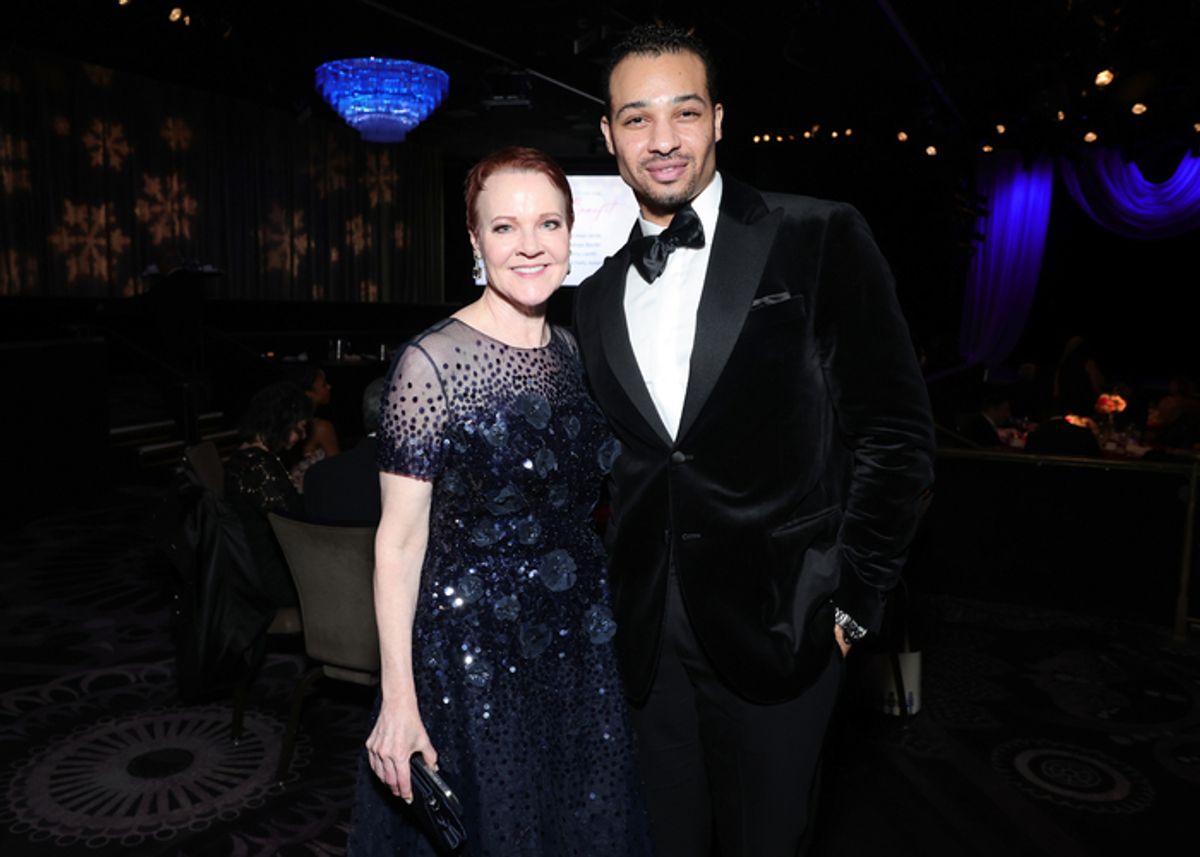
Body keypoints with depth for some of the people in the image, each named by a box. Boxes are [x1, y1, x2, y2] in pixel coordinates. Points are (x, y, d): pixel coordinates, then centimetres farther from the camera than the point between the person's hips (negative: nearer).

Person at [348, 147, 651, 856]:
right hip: (471, 659, -5)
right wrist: (398, 700, -17)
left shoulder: (576, 351, 2)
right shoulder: (432, 363, -16)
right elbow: (400, 537, -15)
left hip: (580, 649, 6)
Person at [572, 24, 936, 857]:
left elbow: (895, 431, -7)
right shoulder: (597, 294, 8)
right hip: (646, 641, 4)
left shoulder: (819, 240, -6)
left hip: (773, 631, -3)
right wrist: (611, 607, 8)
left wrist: (853, 602, -7)